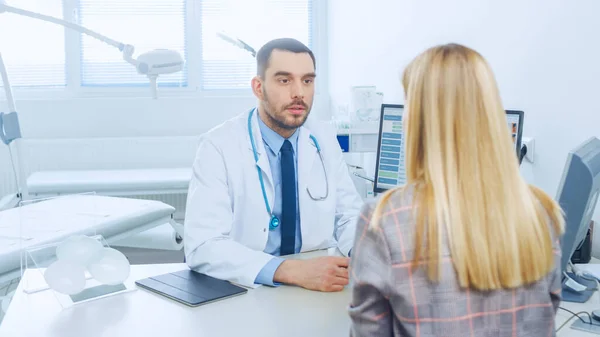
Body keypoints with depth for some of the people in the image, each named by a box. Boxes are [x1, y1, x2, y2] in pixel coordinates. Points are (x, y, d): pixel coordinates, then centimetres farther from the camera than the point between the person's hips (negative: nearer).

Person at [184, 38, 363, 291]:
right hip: (244, 290, -4)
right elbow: (203, 246, -20)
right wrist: (293, 270, -32)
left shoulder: (324, 139, 4)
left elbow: (350, 216, 9)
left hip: (317, 284, 4)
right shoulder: (219, 146, -12)